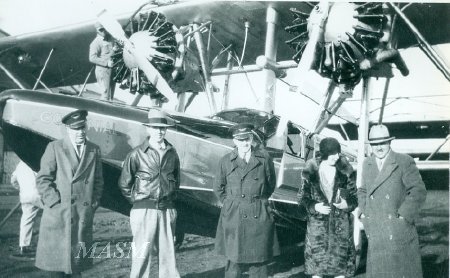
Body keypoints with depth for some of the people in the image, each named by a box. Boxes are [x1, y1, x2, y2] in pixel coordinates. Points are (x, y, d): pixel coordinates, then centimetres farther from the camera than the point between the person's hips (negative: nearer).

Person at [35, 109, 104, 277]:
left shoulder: (94, 150, 11)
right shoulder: (55, 148, 1)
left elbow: (98, 181, 14)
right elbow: (43, 179, -2)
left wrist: (94, 203, 4)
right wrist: (55, 202, -10)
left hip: (84, 214, 3)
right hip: (58, 214, -3)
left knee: (79, 256, 7)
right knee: (57, 255, 0)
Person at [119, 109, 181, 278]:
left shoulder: (172, 153, 6)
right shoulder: (137, 154, -4)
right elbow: (124, 184, 4)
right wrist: (136, 201, 6)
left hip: (167, 210, 3)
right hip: (144, 210, -3)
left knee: (168, 252, 8)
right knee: (142, 253, 0)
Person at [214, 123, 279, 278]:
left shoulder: (264, 158, 1)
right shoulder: (226, 161, 2)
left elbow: (271, 184, 15)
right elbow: (218, 188, 15)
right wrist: (230, 203, 10)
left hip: (259, 217, 0)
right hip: (234, 217, 0)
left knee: (259, 261, 4)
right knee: (234, 261, 1)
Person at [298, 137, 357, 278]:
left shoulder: (345, 171, -2)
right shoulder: (311, 171, -5)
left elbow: (354, 195, 6)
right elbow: (302, 197, 1)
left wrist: (347, 204, -13)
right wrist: (314, 206, -15)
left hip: (341, 224, 1)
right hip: (317, 222, -1)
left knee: (340, 257, 6)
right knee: (317, 258, 4)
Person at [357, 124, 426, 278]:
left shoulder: (404, 162, -4)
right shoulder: (367, 164, 10)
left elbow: (418, 191, -8)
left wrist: (404, 215, -12)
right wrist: (363, 212, 9)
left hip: (399, 229, -4)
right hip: (375, 233, 4)